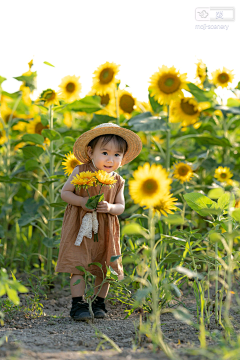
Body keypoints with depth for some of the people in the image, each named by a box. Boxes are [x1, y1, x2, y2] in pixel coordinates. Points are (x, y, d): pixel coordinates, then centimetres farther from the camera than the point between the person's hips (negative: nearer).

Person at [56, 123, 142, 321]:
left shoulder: (117, 181, 2)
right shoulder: (81, 172, -6)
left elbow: (121, 206, 5)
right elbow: (65, 192, -2)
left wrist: (110, 207, -17)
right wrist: (82, 201, -18)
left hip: (105, 231, 3)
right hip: (80, 227, -3)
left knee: (104, 269, 8)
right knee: (78, 266, -8)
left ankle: (99, 303, 23)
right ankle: (78, 304, -2)